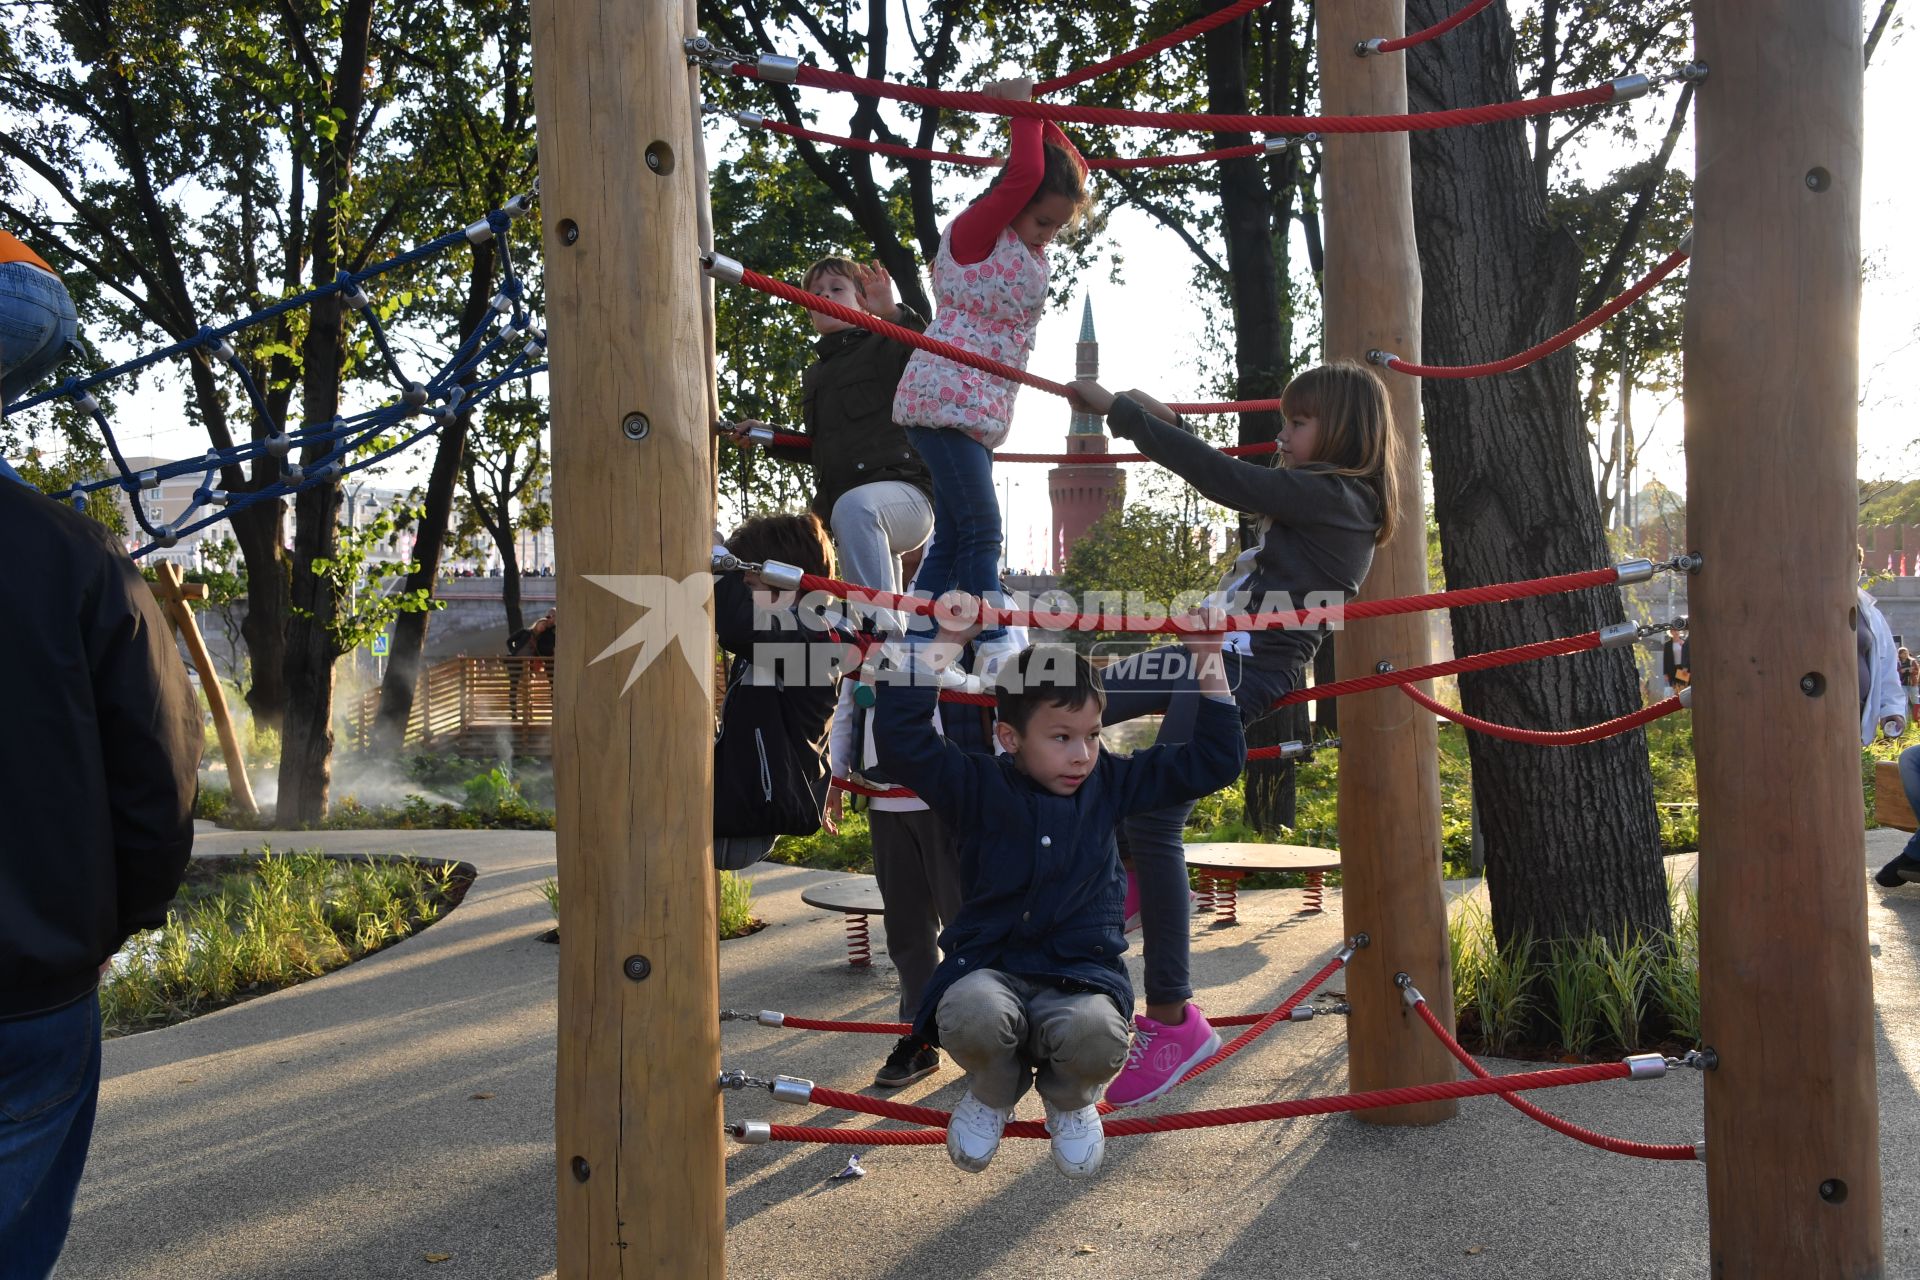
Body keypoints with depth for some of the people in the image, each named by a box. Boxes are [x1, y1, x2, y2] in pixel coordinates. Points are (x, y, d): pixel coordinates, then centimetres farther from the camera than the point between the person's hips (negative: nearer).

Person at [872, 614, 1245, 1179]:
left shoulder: (1110, 783, 6)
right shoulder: (979, 787, 0)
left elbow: (1213, 761, 10)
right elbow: (900, 740, -13)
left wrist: (1211, 662, 4)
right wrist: (945, 644, -11)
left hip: (1080, 972, 1)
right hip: (990, 966, -1)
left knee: (1097, 1036, -35)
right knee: (970, 1015, -37)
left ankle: (1069, 1100, 8)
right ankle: (993, 1092, 4)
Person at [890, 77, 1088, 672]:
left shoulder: (1029, 243, 14)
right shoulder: (974, 232, -9)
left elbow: (1075, 172, 23)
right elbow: (1024, 174, -23)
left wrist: (1036, 114, 15)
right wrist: (1021, 107, -8)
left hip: (980, 410, 9)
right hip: (943, 398, -9)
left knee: (953, 535, 11)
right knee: (980, 528, -15)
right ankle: (994, 645, -14)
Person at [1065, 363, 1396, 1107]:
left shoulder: (1329, 496, -13)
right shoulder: (1316, 496, 16)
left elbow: (1218, 476, -18)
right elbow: (1236, 480, 31)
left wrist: (1118, 410, -12)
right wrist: (1163, 420, 32)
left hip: (1246, 669, -10)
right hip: (1216, 653, 10)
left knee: (1154, 822, -14)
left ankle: (1171, 1018, -5)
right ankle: (1123, 874, 20)